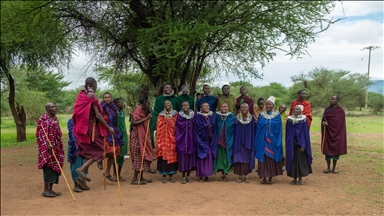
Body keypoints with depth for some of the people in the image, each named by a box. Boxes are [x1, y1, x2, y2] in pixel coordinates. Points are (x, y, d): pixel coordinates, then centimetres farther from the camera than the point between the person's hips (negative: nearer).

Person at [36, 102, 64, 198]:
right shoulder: (42, 119, -9)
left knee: (55, 167, 7)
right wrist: (47, 145, -20)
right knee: (49, 167, -8)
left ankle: (50, 189, 15)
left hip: (56, 147, 7)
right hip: (46, 148, -7)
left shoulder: (55, 118, 13)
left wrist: (60, 146, 15)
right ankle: (45, 190, 1)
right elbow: (40, 134, -12)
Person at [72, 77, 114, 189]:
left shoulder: (81, 94, 14)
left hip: (82, 127, 8)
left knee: (89, 152, 13)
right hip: (91, 126, -8)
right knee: (98, 151, 1)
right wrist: (108, 128, -8)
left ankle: (82, 176, 8)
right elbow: (97, 114, -14)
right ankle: (82, 169, -13)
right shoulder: (92, 95, -9)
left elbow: (78, 113, 15)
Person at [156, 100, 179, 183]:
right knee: (163, 155, -2)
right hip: (164, 139, -1)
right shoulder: (161, 115, 6)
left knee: (172, 156, 2)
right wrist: (159, 140, -4)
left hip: (172, 139, 1)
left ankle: (171, 176, 13)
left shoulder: (175, 114, 8)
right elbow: (158, 129, 4)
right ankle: (164, 176, 8)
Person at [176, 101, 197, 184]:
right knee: (183, 157, 0)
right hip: (182, 139, -3)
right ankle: (183, 177, 11)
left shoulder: (192, 114, 4)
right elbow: (178, 128, -3)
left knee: (190, 156, 7)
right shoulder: (180, 115, -3)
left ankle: (188, 175, 20)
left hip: (191, 139, 3)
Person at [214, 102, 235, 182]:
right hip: (219, 140, 1)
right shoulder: (217, 116, 1)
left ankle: (226, 174, 13)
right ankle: (222, 174, 18)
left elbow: (234, 128, 1)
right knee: (220, 156, 6)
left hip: (228, 140, -1)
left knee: (227, 157, 2)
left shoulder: (231, 116, -2)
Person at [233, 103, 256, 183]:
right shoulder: (237, 118, 1)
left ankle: (246, 175, 12)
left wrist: (253, 140, -2)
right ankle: (240, 176, 8)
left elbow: (254, 130, 4)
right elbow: (235, 131, 3)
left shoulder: (252, 118, 2)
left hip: (248, 141, 0)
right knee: (239, 158, -1)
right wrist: (235, 141, -2)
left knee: (247, 158, 2)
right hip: (239, 141, 0)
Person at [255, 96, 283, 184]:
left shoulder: (277, 115, 3)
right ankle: (264, 176, 7)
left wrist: (266, 123, -4)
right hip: (263, 139, 1)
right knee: (263, 157, 0)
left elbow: (277, 127, -6)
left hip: (272, 140, -1)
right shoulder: (261, 114, 7)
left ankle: (271, 177, 11)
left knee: (271, 157, 1)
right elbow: (259, 126, -1)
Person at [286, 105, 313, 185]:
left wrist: (304, 145, -12)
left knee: (300, 161, 3)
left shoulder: (303, 119, -6)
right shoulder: (289, 119, 3)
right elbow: (287, 133, 7)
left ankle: (300, 179, 13)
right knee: (293, 161, 7)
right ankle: (294, 178, 18)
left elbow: (306, 133, -7)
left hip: (300, 143, -3)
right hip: (291, 144, 3)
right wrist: (288, 144, 2)